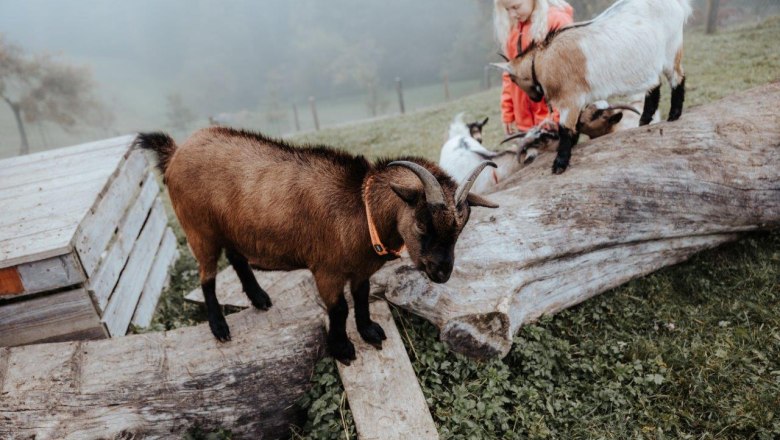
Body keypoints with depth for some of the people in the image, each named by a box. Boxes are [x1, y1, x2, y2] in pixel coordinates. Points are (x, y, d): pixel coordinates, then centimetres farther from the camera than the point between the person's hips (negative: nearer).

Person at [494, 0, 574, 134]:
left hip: (555, 118, -5)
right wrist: (508, 113, 9)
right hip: (524, 120, 5)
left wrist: (559, 115, -14)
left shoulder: (557, 20, -6)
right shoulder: (513, 28, 11)